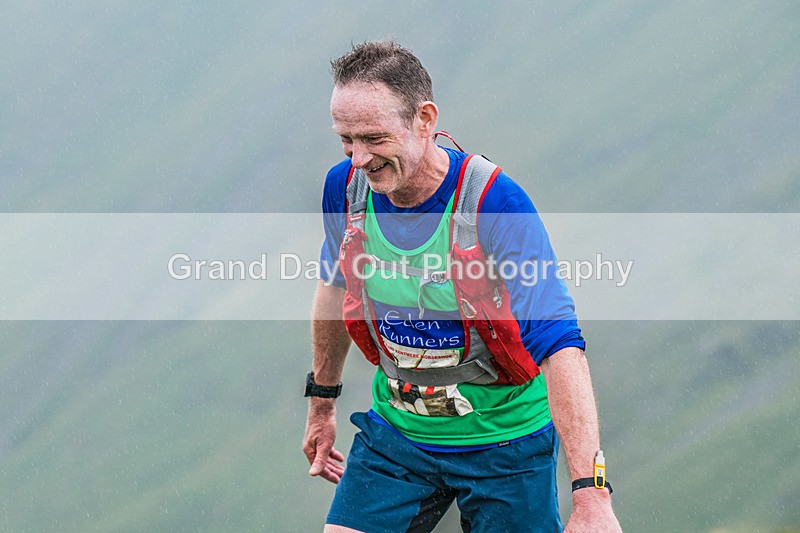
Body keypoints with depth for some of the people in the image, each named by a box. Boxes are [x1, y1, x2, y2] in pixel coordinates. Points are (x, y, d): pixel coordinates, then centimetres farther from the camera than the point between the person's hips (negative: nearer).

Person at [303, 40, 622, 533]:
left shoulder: (497, 205, -24)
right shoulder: (345, 188, -8)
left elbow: (558, 344, -29)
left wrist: (590, 492, -37)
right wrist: (322, 400, 24)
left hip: (503, 440, -4)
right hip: (396, 432, 4)